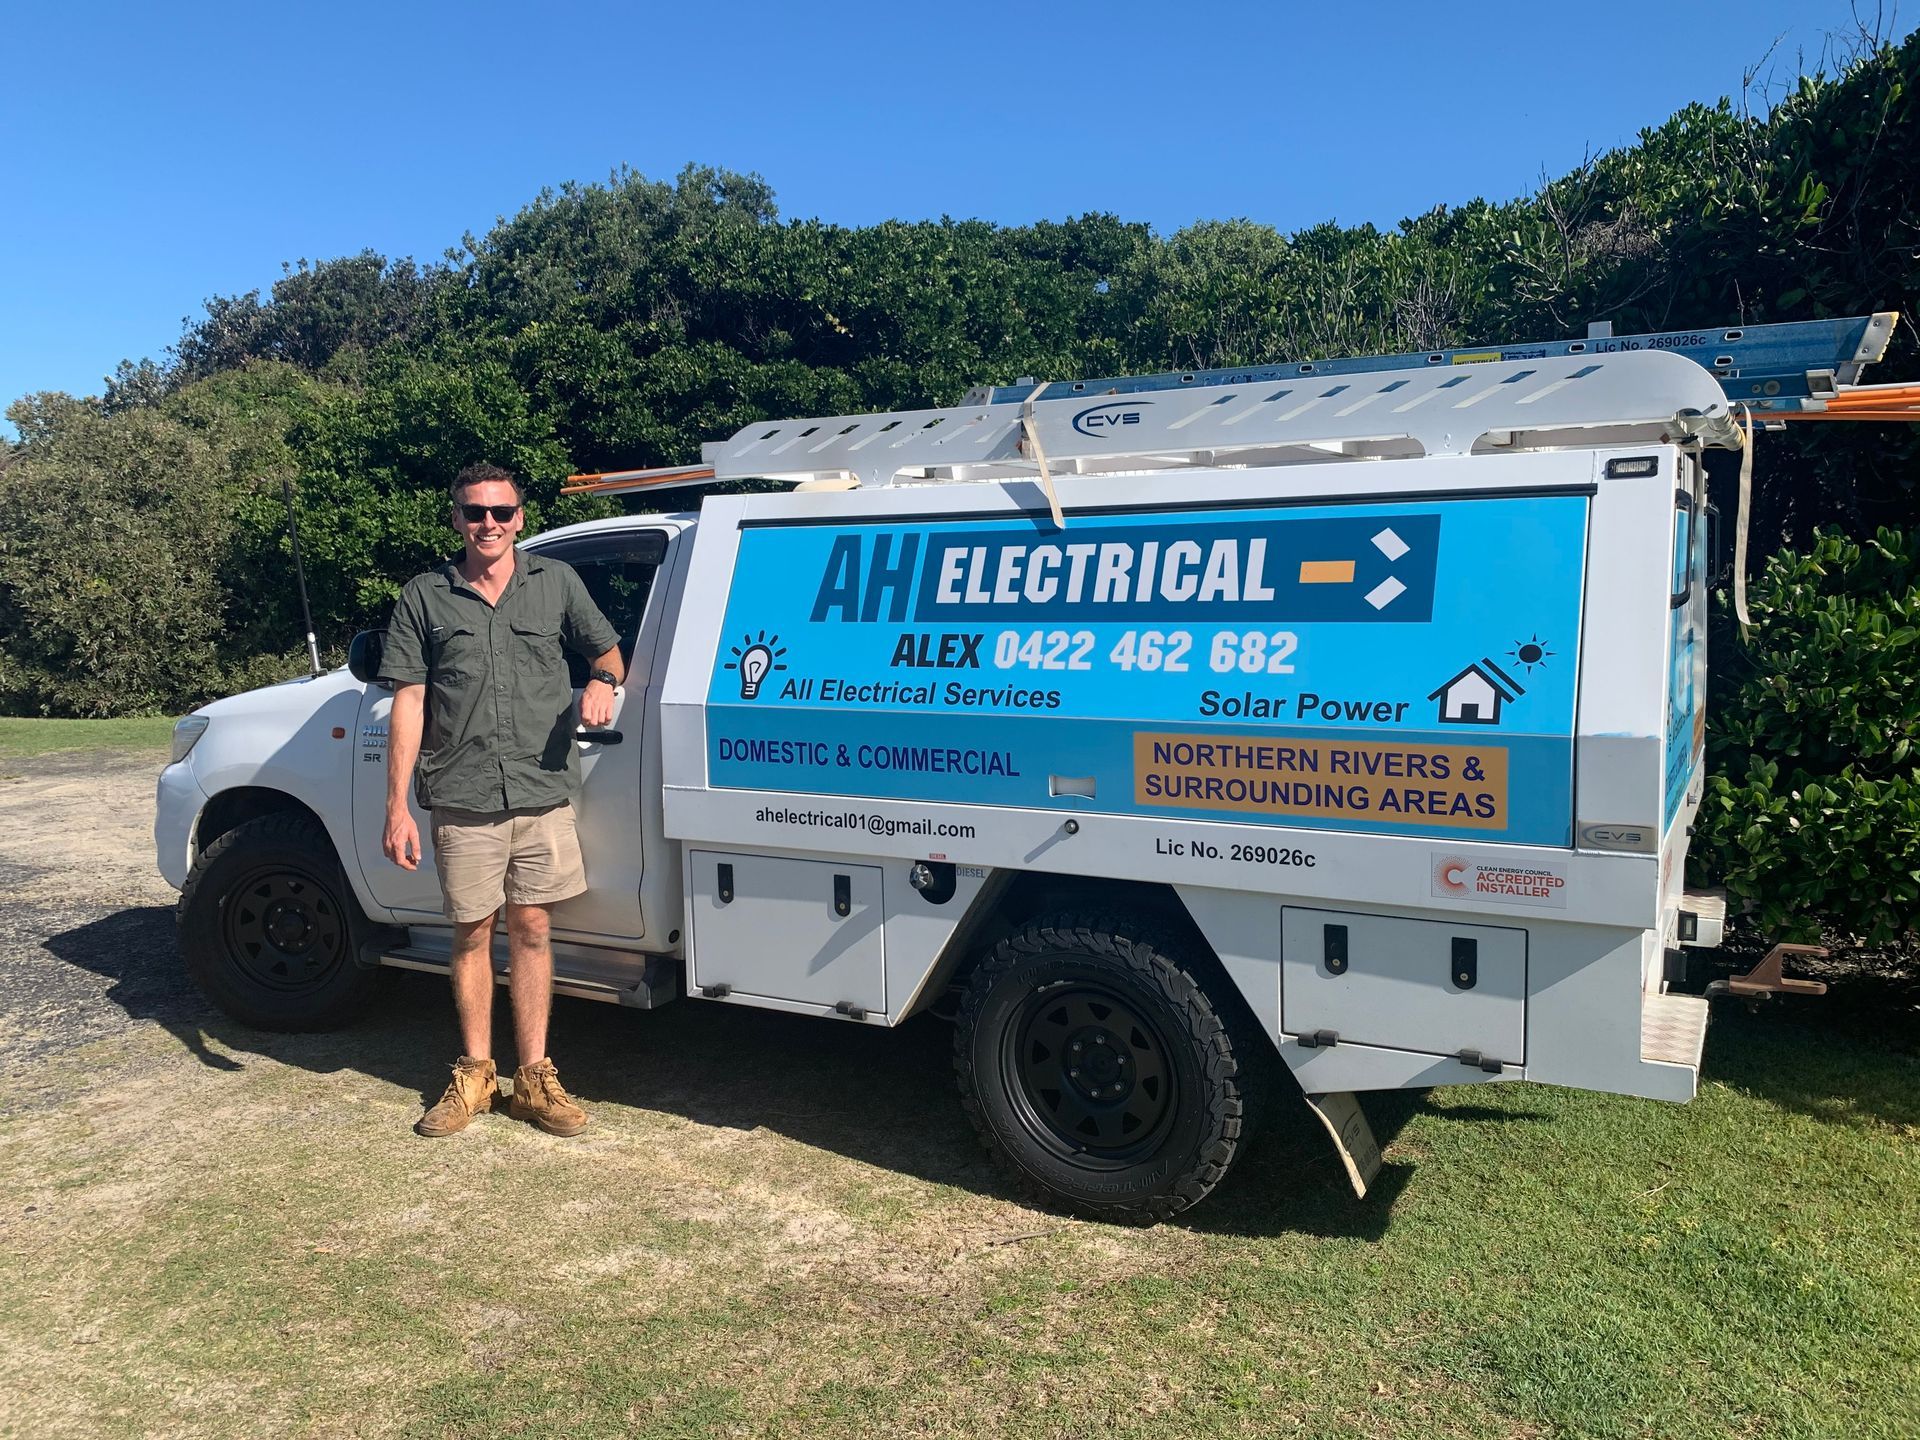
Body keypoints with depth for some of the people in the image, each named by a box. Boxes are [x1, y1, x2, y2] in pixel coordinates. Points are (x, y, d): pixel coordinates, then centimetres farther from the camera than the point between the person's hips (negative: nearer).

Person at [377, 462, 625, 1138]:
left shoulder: (556, 582, 7)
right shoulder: (425, 596, 5)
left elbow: (610, 652, 18)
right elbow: (408, 703, 2)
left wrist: (602, 682, -8)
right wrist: (397, 808, -3)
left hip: (542, 792, 1)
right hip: (462, 800, 0)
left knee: (531, 930, 6)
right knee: (472, 934, 8)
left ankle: (534, 1077, 15)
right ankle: (474, 1074, 23)